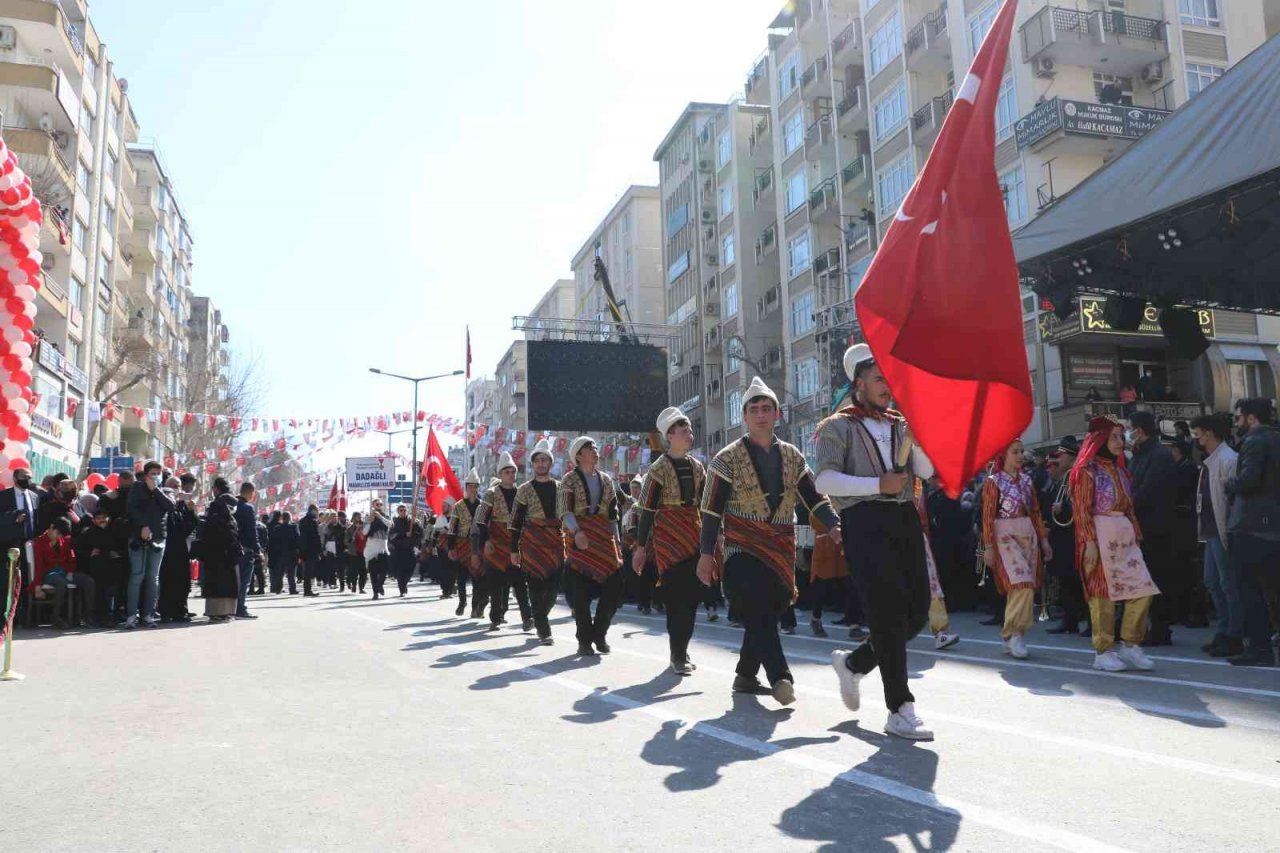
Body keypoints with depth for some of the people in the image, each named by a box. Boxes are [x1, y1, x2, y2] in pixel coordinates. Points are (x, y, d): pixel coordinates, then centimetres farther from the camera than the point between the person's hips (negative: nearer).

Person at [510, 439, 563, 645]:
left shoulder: (561, 487, 9)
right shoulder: (524, 489, 4)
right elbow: (516, 521, 3)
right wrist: (514, 549, -1)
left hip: (556, 542, 2)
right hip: (532, 542, -2)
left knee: (554, 585, 1)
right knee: (536, 585, -4)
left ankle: (539, 617, 27)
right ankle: (544, 630, 3)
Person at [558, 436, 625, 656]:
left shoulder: (606, 480, 15)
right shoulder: (569, 479, 0)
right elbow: (564, 510, -10)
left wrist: (616, 541, 13)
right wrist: (576, 531, -26)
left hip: (604, 538, 5)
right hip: (579, 538, -4)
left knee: (615, 588, -3)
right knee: (581, 591, -3)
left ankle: (599, 632, 15)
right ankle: (585, 640, 8)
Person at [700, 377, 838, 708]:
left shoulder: (792, 456, 10)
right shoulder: (727, 459, -3)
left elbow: (813, 497, 9)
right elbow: (711, 510, -4)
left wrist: (833, 525, -8)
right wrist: (706, 554, -8)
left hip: (781, 551, 5)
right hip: (742, 550, -5)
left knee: (767, 613, 7)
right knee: (757, 614, -18)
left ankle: (746, 675, 21)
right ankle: (780, 678, -21)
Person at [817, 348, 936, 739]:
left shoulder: (901, 425, 22)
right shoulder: (839, 426, 4)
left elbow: (927, 471, 11)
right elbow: (825, 480, -9)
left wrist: (915, 440, -7)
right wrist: (878, 485, -14)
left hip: (905, 519, 6)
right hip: (865, 521, -6)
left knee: (917, 611, 5)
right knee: (889, 612, -11)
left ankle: (853, 662, 28)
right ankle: (901, 713, -5)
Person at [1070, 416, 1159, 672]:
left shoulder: (1120, 470, 19)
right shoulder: (1087, 470, -3)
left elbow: (1128, 508, 20)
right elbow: (1082, 510, -9)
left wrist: (1136, 534, 13)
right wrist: (1089, 542, -16)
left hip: (1124, 536, 7)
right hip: (1100, 536, -7)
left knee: (1143, 590, -1)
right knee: (1103, 592, -3)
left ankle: (1130, 645, 10)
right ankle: (1103, 652, 5)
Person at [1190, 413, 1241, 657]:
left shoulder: (1228, 459, -14)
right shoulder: (1209, 461, 15)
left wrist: (1229, 529, -20)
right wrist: (1203, 527, 16)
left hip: (1222, 531, -10)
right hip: (1211, 530, 10)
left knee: (1228, 583, -2)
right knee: (1212, 582, 14)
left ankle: (1234, 637, 5)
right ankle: (1223, 632, 23)